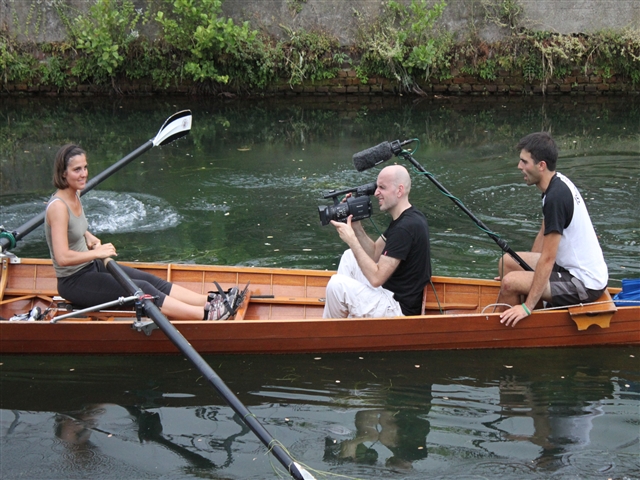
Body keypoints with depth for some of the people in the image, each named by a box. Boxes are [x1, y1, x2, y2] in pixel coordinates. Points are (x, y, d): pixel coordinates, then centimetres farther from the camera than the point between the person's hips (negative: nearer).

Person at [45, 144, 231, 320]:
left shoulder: (74, 195, 4)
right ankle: (205, 314, -24)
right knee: (142, 290, -18)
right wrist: (98, 252, -21)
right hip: (74, 282, -9)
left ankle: (209, 301, -8)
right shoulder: (58, 206, -24)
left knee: (151, 280, -2)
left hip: (91, 267, 9)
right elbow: (63, 258, -32)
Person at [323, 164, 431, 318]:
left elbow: (376, 278, -24)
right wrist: (356, 227, -2)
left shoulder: (405, 228, -24)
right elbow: (375, 253, 12)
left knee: (337, 284, -20)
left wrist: (351, 240, -20)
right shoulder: (405, 218, 9)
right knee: (349, 256, 17)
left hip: (400, 309, -11)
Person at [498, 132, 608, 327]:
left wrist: (527, 307, -23)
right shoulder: (558, 182, 5)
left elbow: (547, 259, -25)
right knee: (507, 261, 10)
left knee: (509, 283, -21)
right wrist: (524, 268, 24)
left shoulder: (556, 197, -25)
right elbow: (545, 234, 17)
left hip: (585, 285, -10)